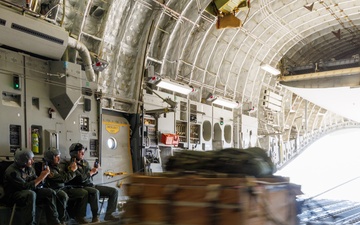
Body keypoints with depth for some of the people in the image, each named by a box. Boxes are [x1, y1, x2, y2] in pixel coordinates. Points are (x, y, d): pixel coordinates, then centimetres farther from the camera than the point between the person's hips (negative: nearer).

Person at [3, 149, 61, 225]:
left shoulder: (30, 168, 2)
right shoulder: (12, 171, -21)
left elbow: (37, 184, 6)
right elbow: (25, 187, -27)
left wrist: (43, 175, -14)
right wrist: (41, 177, -27)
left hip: (30, 193, 7)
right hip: (14, 195, -7)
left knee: (50, 192, -13)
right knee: (31, 194, -38)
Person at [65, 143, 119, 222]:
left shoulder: (85, 162, 14)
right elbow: (81, 178, -21)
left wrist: (94, 170, 2)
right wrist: (91, 172, -9)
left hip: (91, 185, 8)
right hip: (82, 187, -8)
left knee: (114, 191, -4)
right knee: (95, 192, -41)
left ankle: (109, 215, -6)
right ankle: (95, 217, -29)